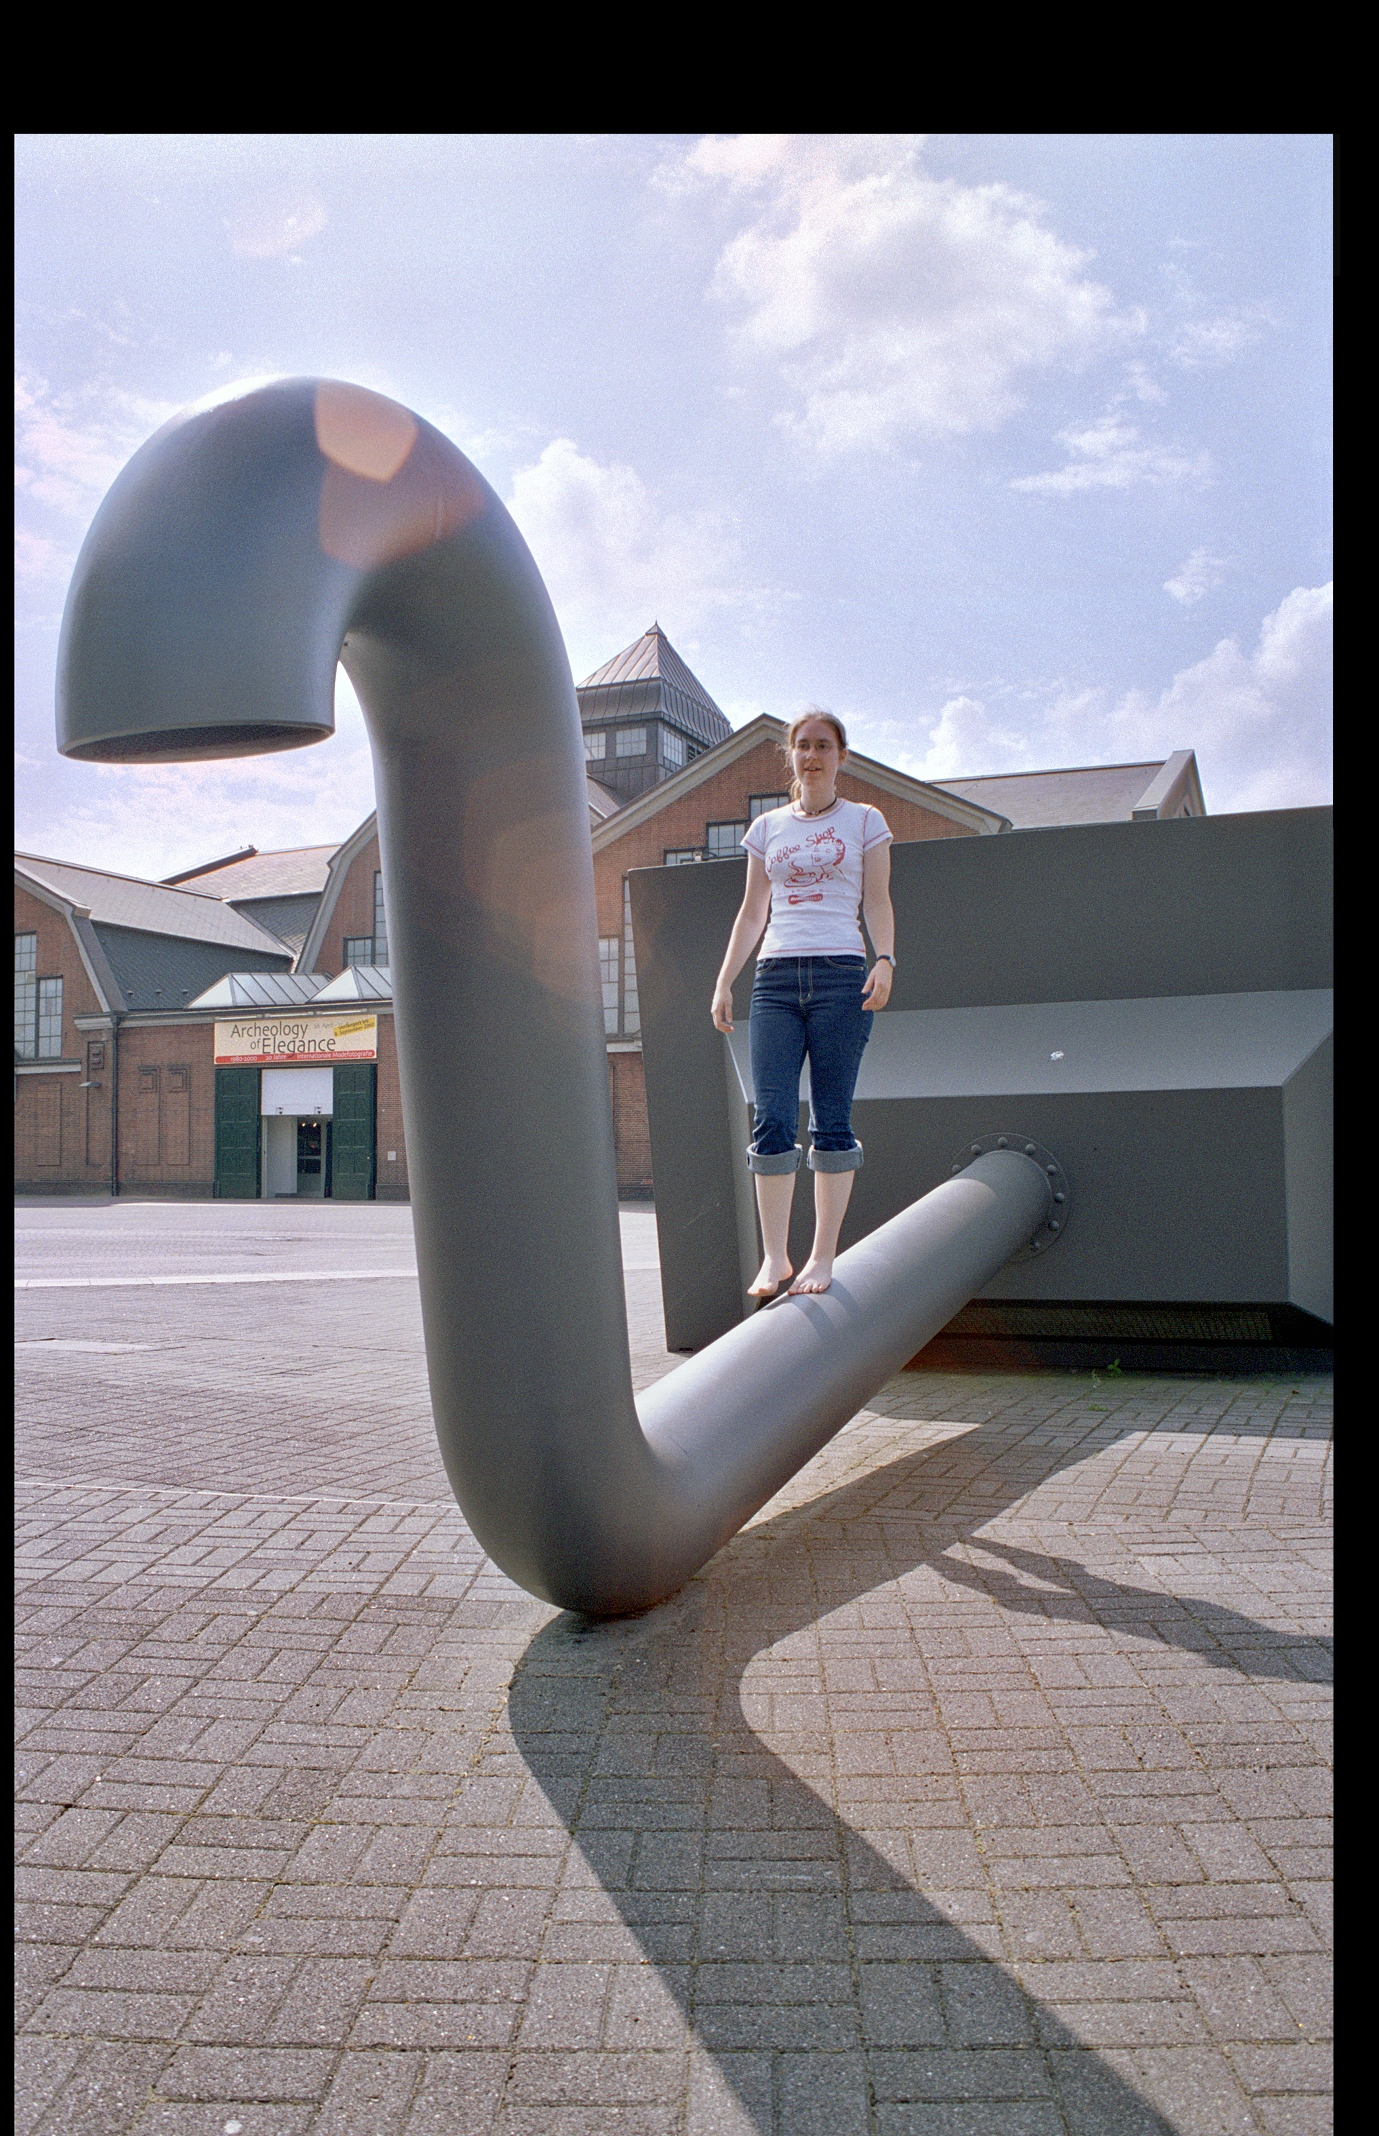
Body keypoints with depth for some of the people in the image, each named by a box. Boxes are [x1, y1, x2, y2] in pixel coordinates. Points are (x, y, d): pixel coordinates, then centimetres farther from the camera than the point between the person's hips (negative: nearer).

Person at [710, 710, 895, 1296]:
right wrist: (723, 981, 11)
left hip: (841, 975, -2)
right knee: (771, 1119, -7)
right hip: (775, 978, 2)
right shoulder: (767, 827, 19)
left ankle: (822, 1257, 3)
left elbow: (878, 902, 6)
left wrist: (885, 961, -11)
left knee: (832, 1120, -4)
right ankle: (774, 1258, -1)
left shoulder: (865, 821, 12)